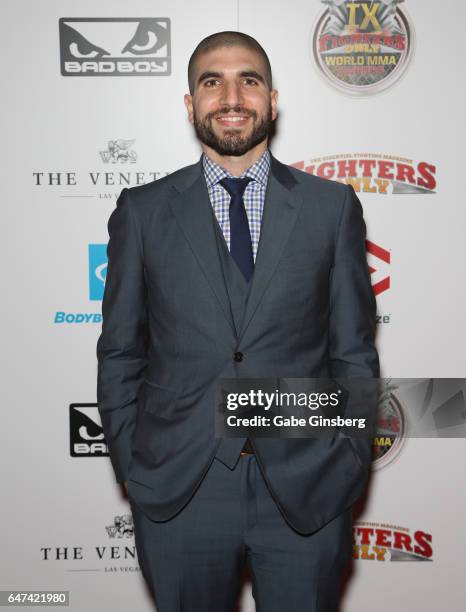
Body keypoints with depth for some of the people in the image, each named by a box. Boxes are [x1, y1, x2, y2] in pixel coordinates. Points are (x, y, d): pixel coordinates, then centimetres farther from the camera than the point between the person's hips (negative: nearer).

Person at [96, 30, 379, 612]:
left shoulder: (333, 205, 1)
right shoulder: (142, 211, 1)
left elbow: (354, 349, 3)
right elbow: (120, 352, 4)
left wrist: (351, 462, 1)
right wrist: (130, 466, 1)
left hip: (308, 492, 1)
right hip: (175, 494, 0)